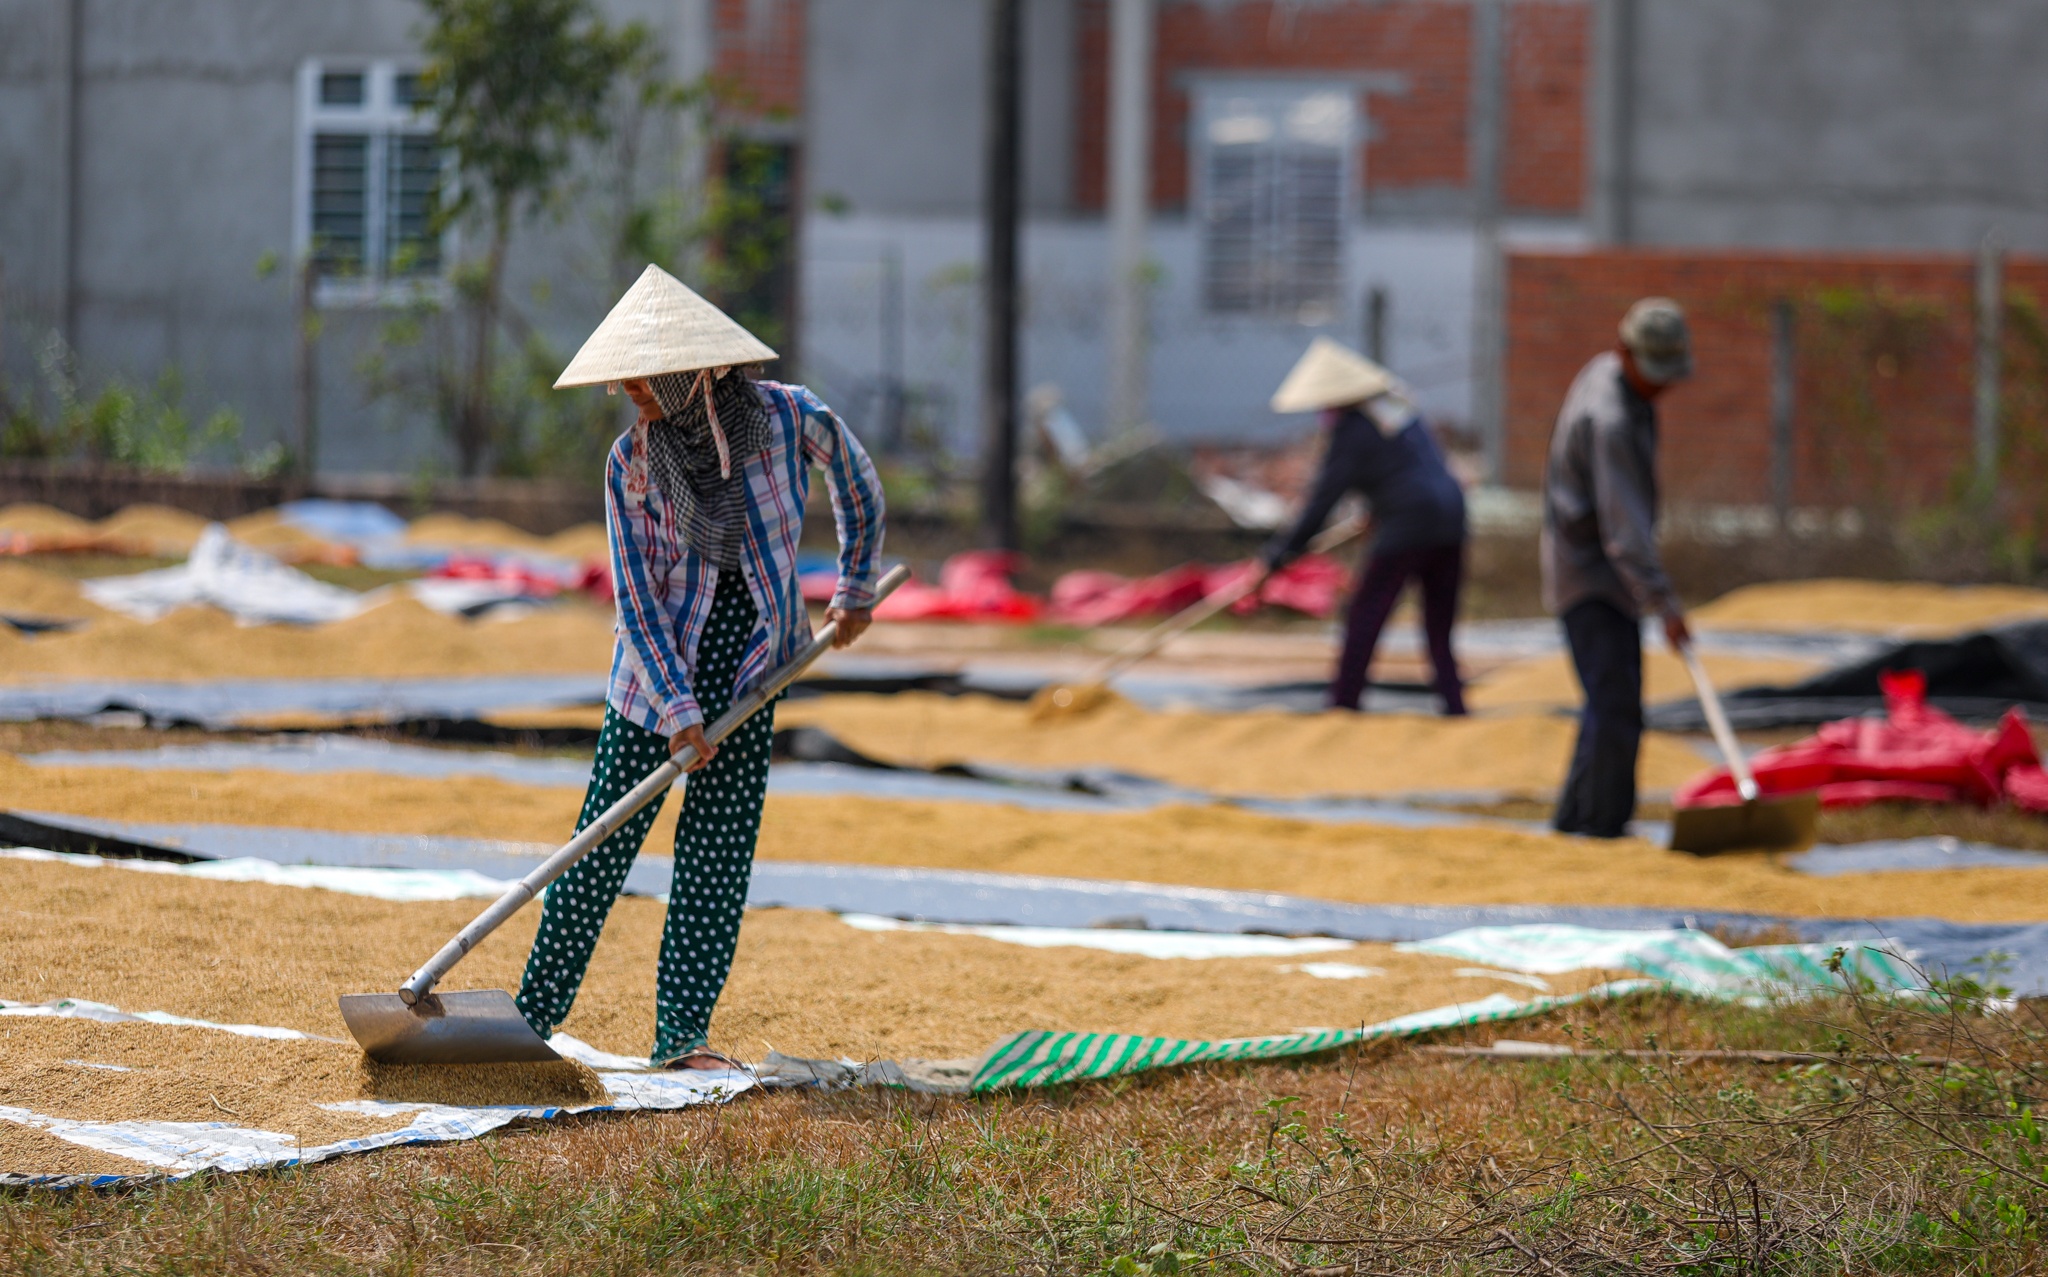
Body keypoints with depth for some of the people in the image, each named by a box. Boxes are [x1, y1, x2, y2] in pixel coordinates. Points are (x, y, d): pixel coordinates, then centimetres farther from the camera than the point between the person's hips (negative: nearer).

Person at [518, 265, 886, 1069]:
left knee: (718, 854, -2)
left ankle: (683, 1032, 1)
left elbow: (857, 482, 12)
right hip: (658, 668, 0)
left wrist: (855, 591, 18)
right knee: (605, 840, -1)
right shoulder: (632, 460, -10)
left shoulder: (791, 419, -10)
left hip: (750, 669, 0)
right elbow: (635, 595, -10)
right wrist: (677, 707, -17)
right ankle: (538, 1010, 9)